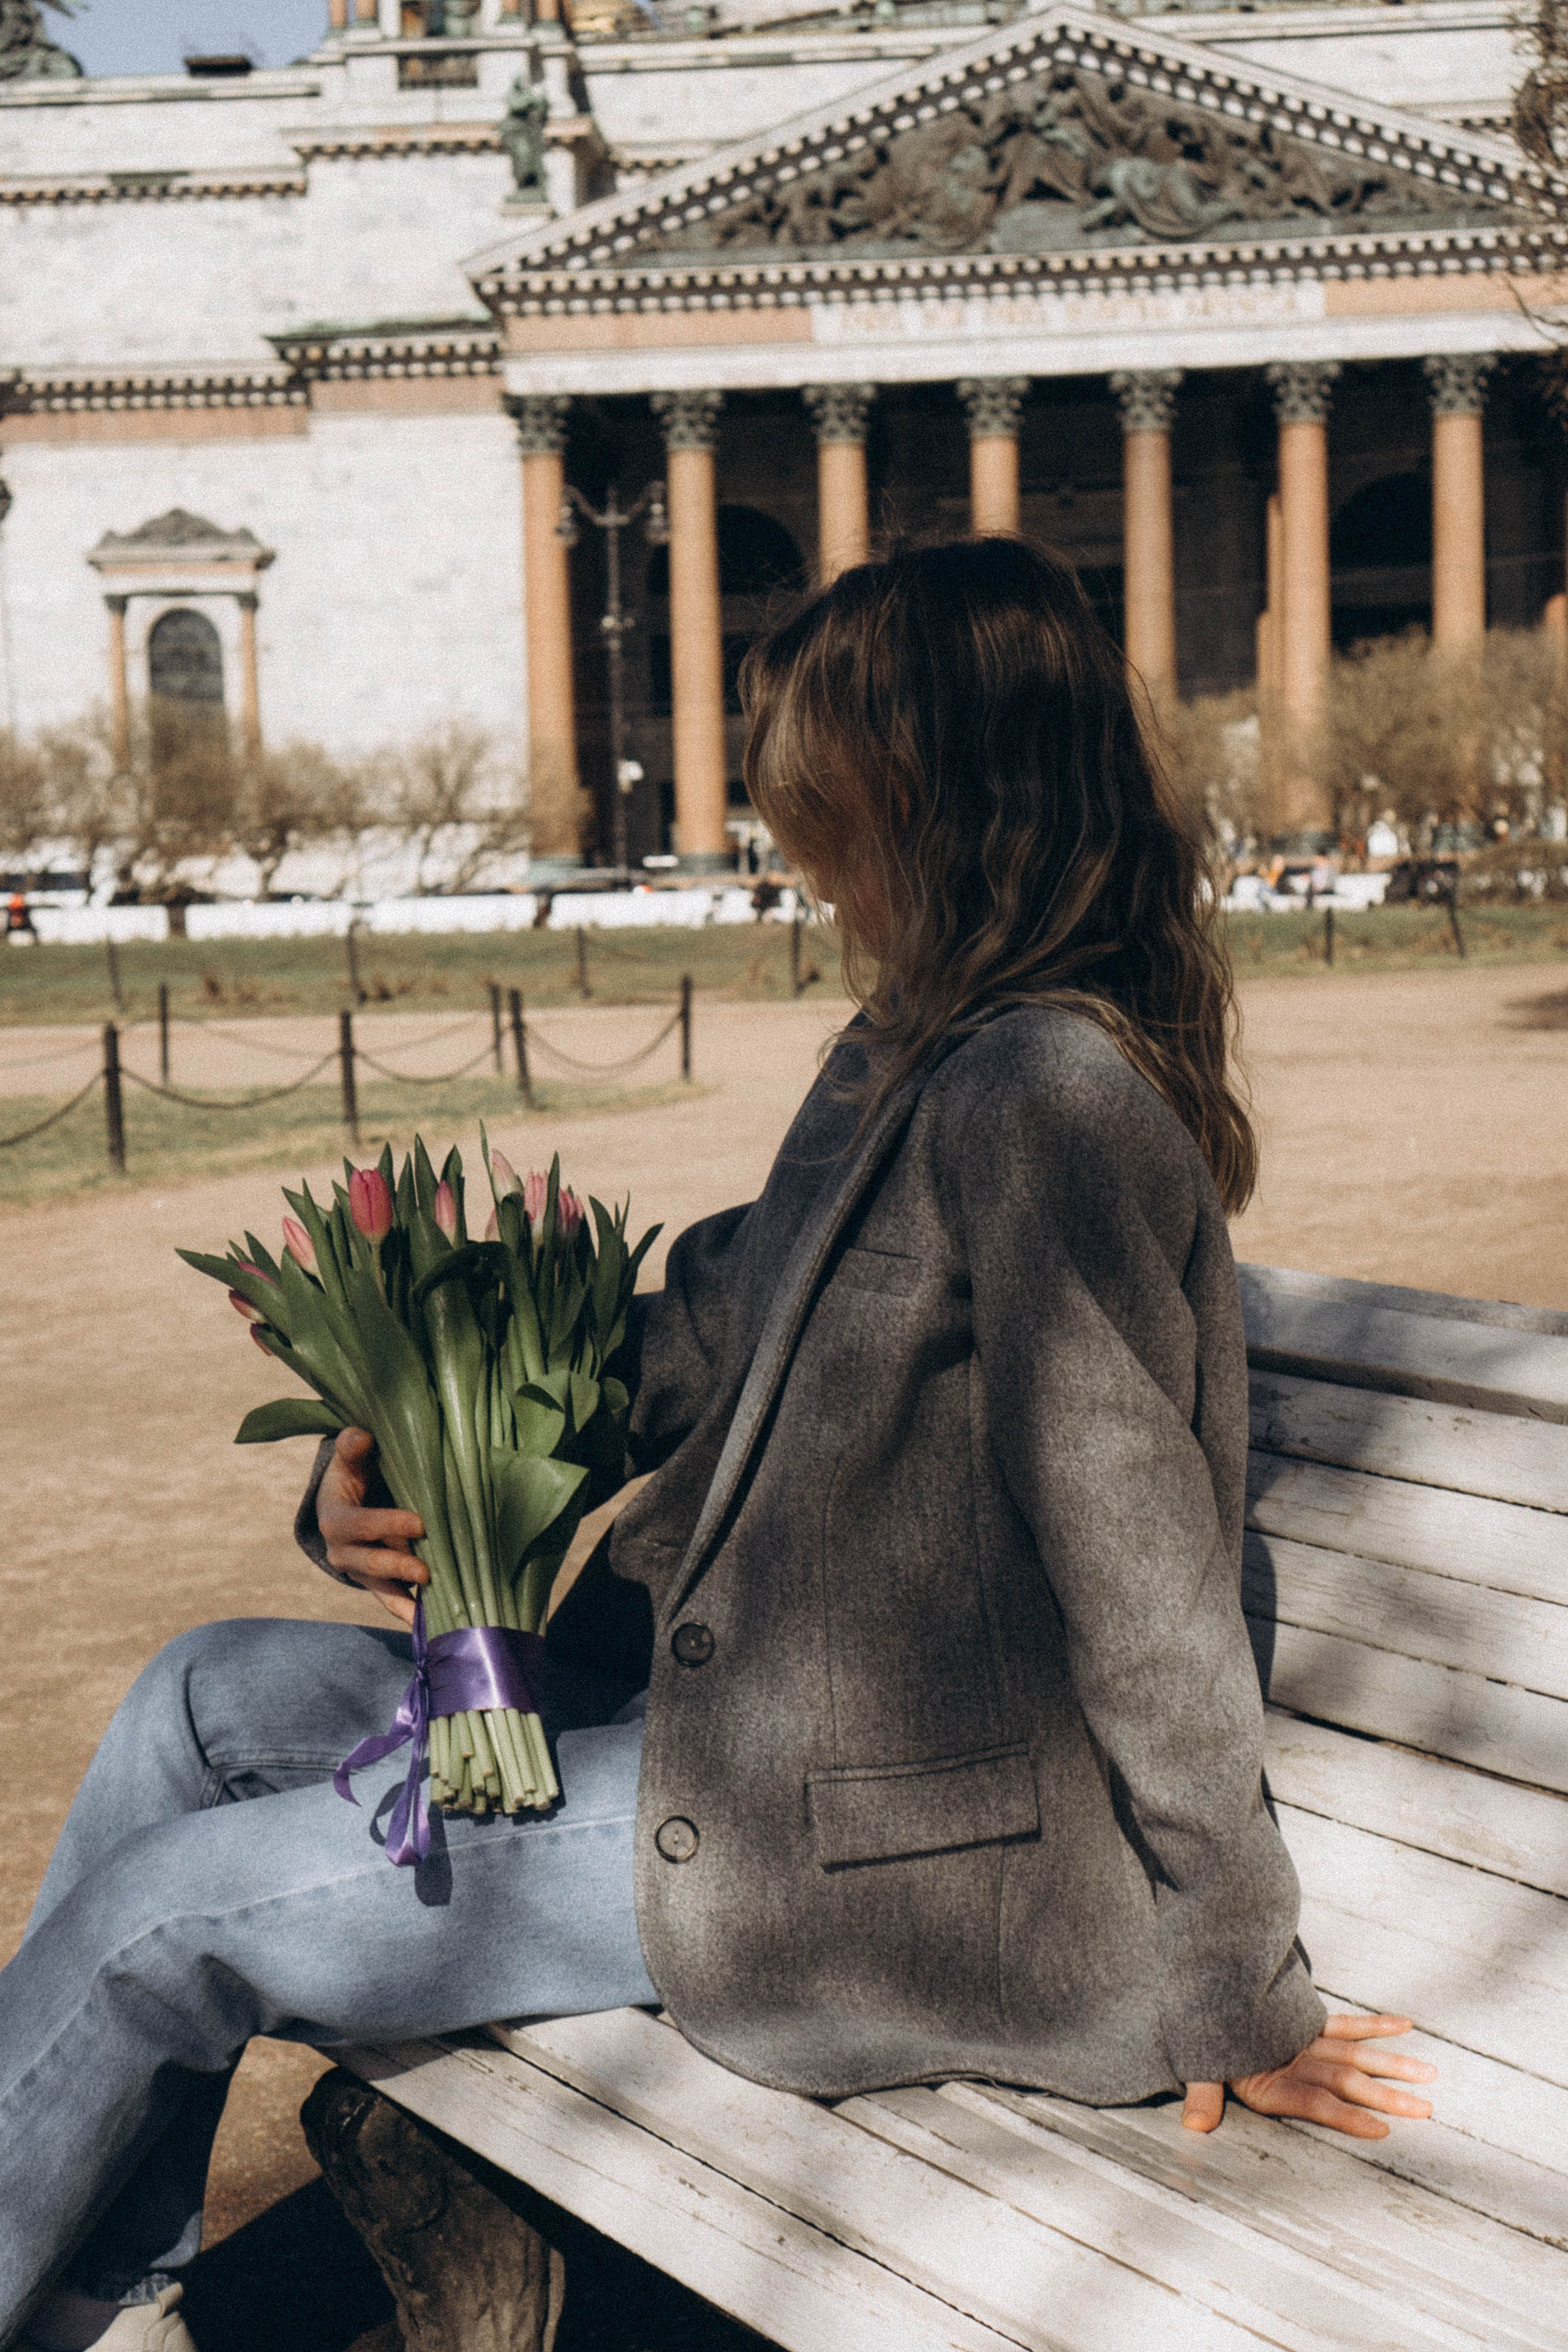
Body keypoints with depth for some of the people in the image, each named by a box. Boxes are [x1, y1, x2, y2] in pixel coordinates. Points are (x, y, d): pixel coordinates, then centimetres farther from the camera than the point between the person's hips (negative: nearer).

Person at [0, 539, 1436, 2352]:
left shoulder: (1047, 1094, -25)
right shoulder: (906, 1061, 7)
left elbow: (1145, 1575, -23)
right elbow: (712, 1338, 12)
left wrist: (1237, 2002, -17)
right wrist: (411, 1455, -4)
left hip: (863, 1844, -10)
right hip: (732, 1704, 10)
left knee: (158, 1925, -4)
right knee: (207, 1698, 12)